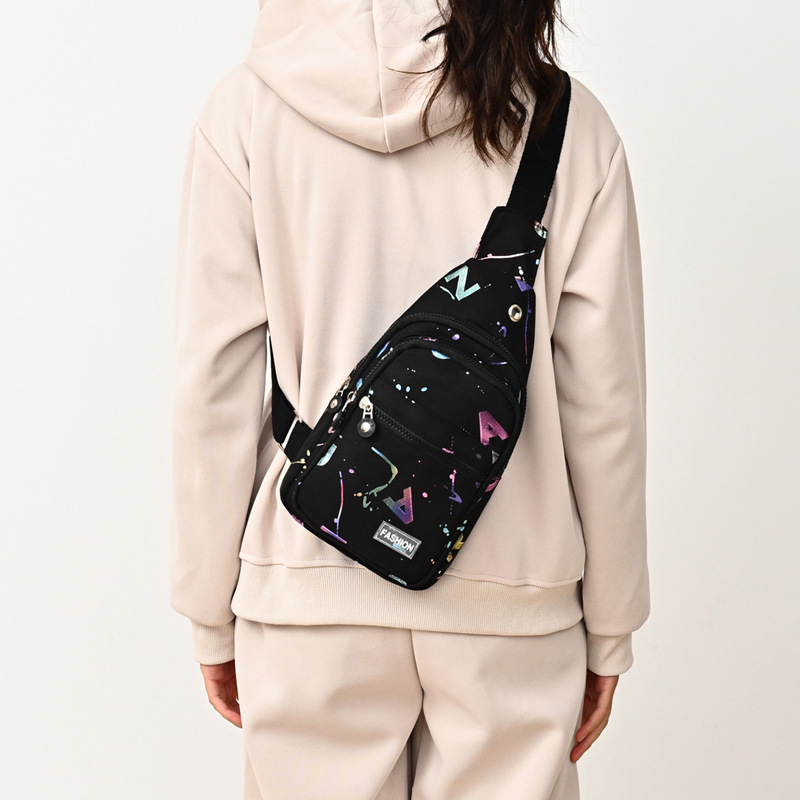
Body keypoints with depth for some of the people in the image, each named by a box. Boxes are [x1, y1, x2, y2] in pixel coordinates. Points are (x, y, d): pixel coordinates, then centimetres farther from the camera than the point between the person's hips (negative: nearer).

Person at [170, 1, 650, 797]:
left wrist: (211, 614, 7)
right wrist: (608, 627, 9)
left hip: (312, 589, 0)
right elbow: (602, 401, -1)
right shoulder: (571, 121, -1)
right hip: (512, 594, 1)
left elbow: (213, 387, -4)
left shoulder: (248, 109, -3)